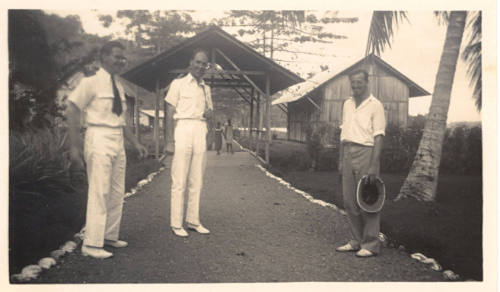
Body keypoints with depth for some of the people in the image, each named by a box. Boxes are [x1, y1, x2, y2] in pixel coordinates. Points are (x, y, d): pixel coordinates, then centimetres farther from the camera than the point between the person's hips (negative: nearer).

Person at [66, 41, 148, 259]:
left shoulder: (118, 86, 13)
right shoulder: (91, 82, -8)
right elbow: (72, 112, -11)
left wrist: (136, 143, 15)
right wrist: (74, 147, -18)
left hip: (118, 142, 8)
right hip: (99, 141, -8)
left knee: (117, 193, 13)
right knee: (99, 193, -7)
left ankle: (110, 236, 26)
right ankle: (91, 244, 3)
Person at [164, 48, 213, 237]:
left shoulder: (206, 88, 19)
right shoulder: (178, 84, 4)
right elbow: (170, 111, 1)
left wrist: (209, 113, 2)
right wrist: (174, 136, -8)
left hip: (201, 133, 5)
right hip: (183, 131, -5)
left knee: (197, 180, 7)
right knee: (179, 180, -6)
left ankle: (193, 221, 15)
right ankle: (176, 224, 0)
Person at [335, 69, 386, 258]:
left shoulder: (375, 105, -4)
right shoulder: (347, 104, 16)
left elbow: (378, 137, -10)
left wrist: (373, 165, -17)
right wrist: (341, 159, 13)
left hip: (365, 152, -6)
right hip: (348, 152, 7)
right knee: (349, 201, 9)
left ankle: (370, 245, 7)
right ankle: (356, 241, 20)